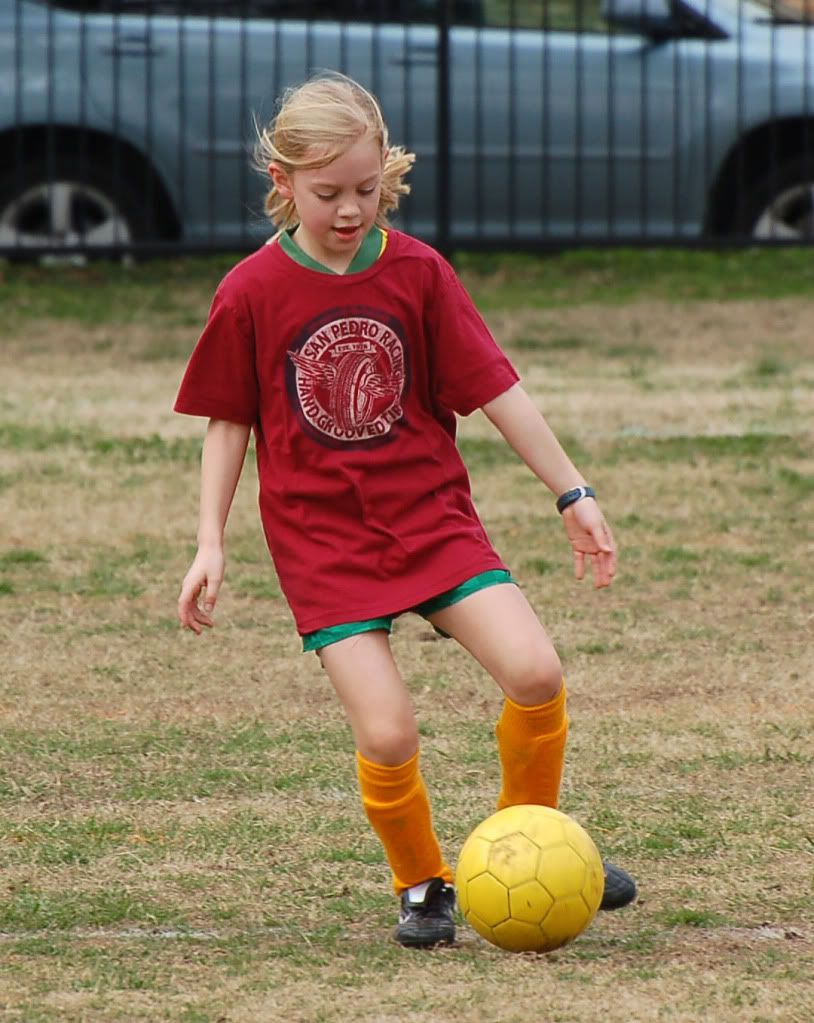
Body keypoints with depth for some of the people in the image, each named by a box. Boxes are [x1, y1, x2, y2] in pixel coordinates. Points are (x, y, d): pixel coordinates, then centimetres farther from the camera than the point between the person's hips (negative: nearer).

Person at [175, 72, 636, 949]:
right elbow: (229, 421, 4)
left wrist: (572, 492, 2)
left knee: (535, 674, -16)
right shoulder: (251, 292, -6)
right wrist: (210, 546, 1)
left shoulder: (417, 272, -2)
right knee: (386, 735, -17)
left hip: (432, 515, 2)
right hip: (323, 539, -2)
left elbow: (494, 389, 3)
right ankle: (421, 885, 12)